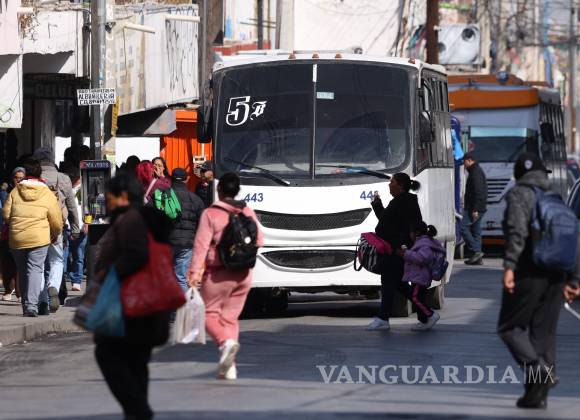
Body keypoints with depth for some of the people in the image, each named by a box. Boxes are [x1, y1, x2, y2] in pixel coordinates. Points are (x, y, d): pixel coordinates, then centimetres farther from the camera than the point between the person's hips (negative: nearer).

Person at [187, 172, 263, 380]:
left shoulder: (210, 214, -9)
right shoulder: (248, 213, 4)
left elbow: (201, 244, -16)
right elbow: (259, 241, 10)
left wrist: (195, 272, -19)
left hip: (218, 274, -5)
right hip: (243, 275, 5)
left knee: (210, 313, 8)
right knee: (231, 317, 12)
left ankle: (226, 341, -22)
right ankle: (229, 367, 5)